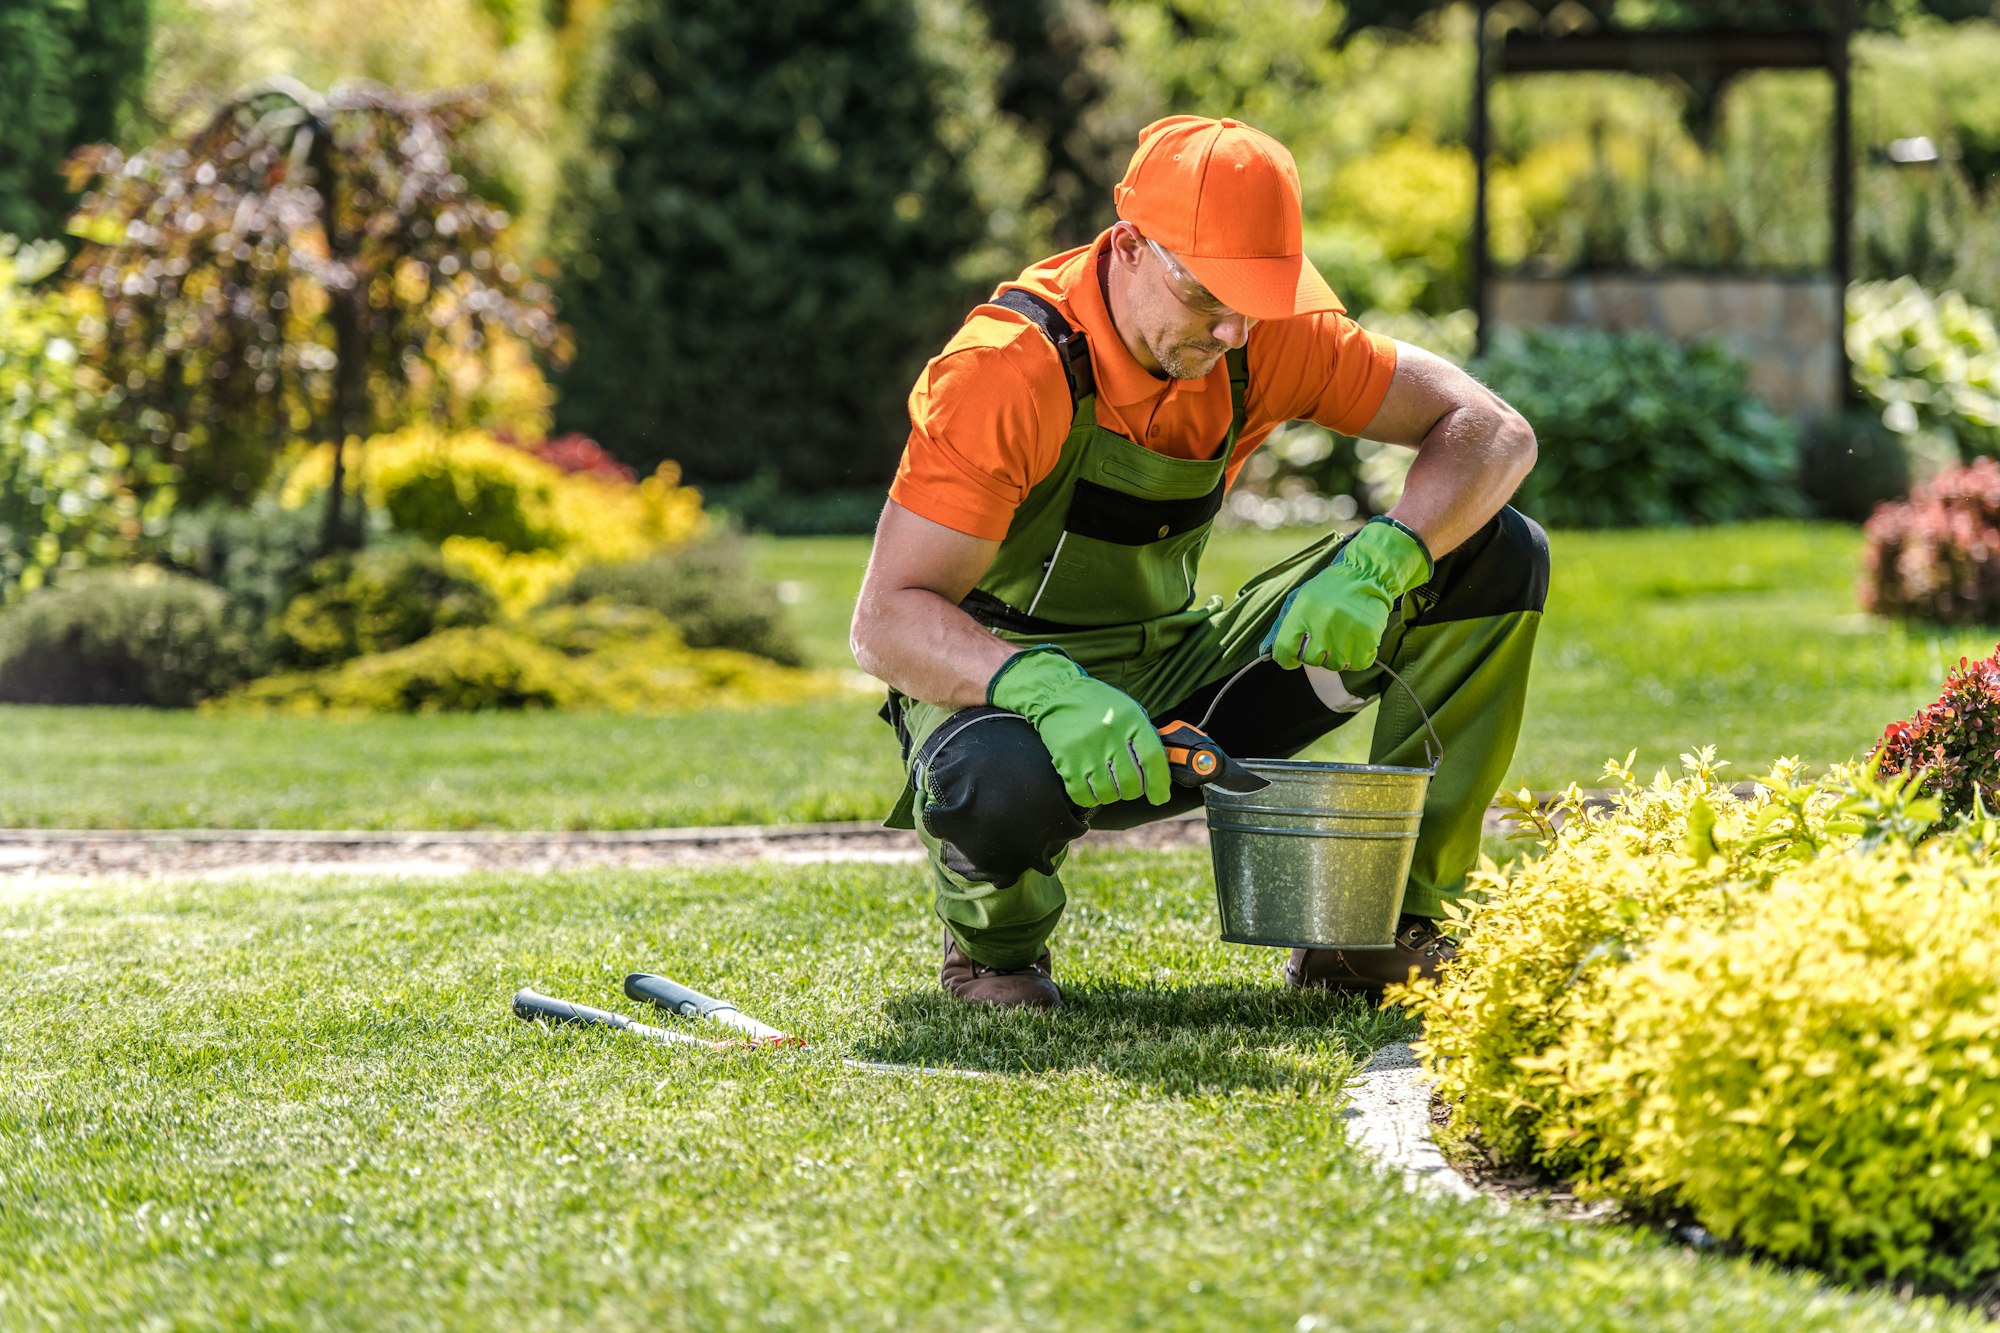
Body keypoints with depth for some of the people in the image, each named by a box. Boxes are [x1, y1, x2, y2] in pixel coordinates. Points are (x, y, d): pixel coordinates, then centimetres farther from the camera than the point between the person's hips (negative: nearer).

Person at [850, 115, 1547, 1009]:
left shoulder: (1266, 335, -10)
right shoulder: (1010, 371, -26)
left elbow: (1494, 433, -10)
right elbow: (884, 622, -29)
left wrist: (1378, 564, -29)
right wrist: (1048, 691, -48)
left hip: (1177, 686, 6)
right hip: (1005, 690, -5)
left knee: (1499, 555, -8)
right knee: (1000, 785, -46)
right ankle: (993, 951, -5)